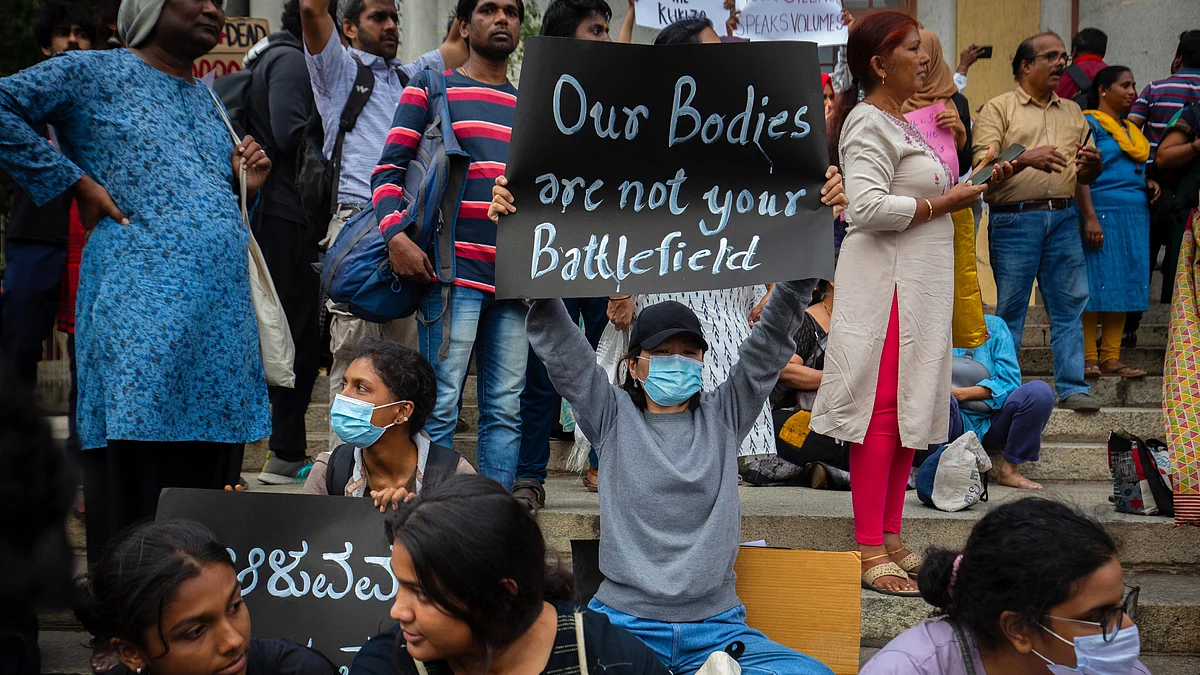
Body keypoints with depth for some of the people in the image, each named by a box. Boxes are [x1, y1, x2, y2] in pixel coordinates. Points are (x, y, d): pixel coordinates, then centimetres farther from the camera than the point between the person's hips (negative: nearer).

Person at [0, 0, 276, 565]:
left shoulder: (206, 100, 25)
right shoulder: (98, 73, 5)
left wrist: (246, 185, 10)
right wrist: (73, 181, -5)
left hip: (224, 305, 7)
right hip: (140, 299, -6)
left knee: (210, 473, 5)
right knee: (132, 473, -9)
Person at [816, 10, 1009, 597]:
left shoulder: (900, 124, 19)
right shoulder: (869, 123, -12)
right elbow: (868, 207, -24)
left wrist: (967, 188, 11)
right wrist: (944, 204, -15)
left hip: (918, 284, 10)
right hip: (887, 282, -10)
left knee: (908, 411, 11)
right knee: (882, 412, -8)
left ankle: (890, 538, 18)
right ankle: (869, 549, -4)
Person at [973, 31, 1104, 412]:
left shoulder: (1072, 112, 19)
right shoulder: (998, 109, 3)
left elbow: (1090, 172, 20)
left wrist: (1092, 164, -4)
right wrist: (1026, 159, -23)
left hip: (1063, 219, 4)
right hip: (1014, 219, -4)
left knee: (1070, 305, 1)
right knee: (1009, 307, 0)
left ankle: (1072, 387, 6)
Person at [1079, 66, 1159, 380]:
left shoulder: (1131, 130, 22)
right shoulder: (1090, 123, -3)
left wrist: (1149, 183, 10)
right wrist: (1090, 216, -20)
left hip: (1135, 216, 8)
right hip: (1103, 213, -8)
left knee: (1123, 288, 6)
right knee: (1096, 286, -8)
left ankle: (1111, 358, 9)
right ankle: (1088, 359, -5)